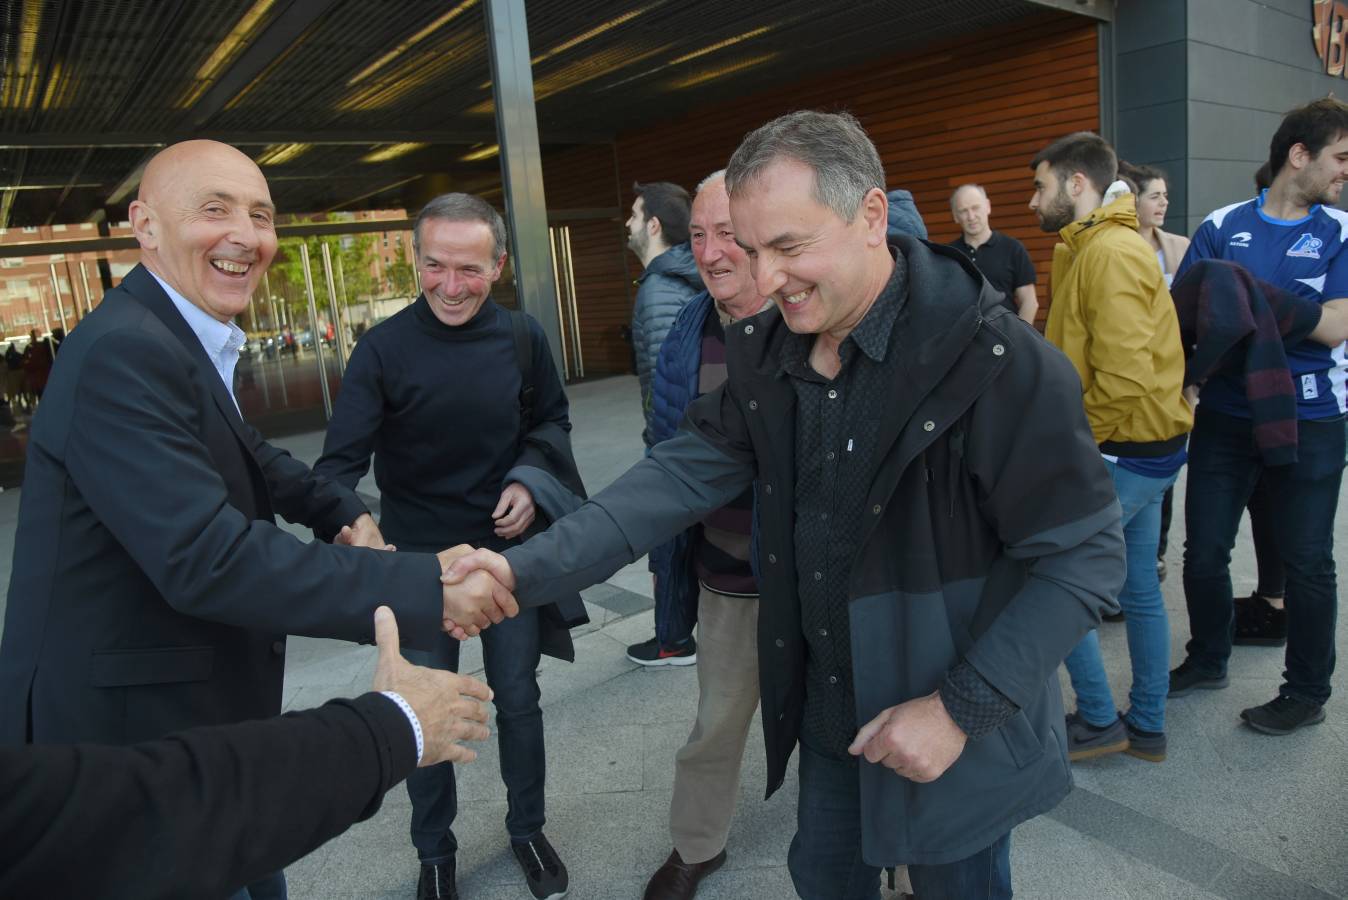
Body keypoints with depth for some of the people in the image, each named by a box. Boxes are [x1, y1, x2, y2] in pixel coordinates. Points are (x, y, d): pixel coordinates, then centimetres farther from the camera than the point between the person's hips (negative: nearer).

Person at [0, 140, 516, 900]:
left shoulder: (190, 342, 4)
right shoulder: (121, 354, -26)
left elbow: (246, 457, 19)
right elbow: (209, 559, -35)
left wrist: (344, 511, 1)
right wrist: (425, 587, -36)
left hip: (196, 708, 9)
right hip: (127, 724, -9)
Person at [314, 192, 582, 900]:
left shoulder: (522, 337, -7)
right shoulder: (384, 349, -14)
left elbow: (552, 420, 6)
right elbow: (343, 459, -17)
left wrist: (528, 478, -12)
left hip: (506, 547, 2)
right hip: (418, 559, -1)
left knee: (517, 700, 16)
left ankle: (528, 830, 40)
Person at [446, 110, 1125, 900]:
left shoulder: (995, 359, -25)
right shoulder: (768, 352, -5)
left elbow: (1085, 554, -20)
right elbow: (687, 473, -7)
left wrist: (961, 709, -23)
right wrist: (531, 569, -17)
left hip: (955, 727, -5)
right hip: (829, 710, 5)